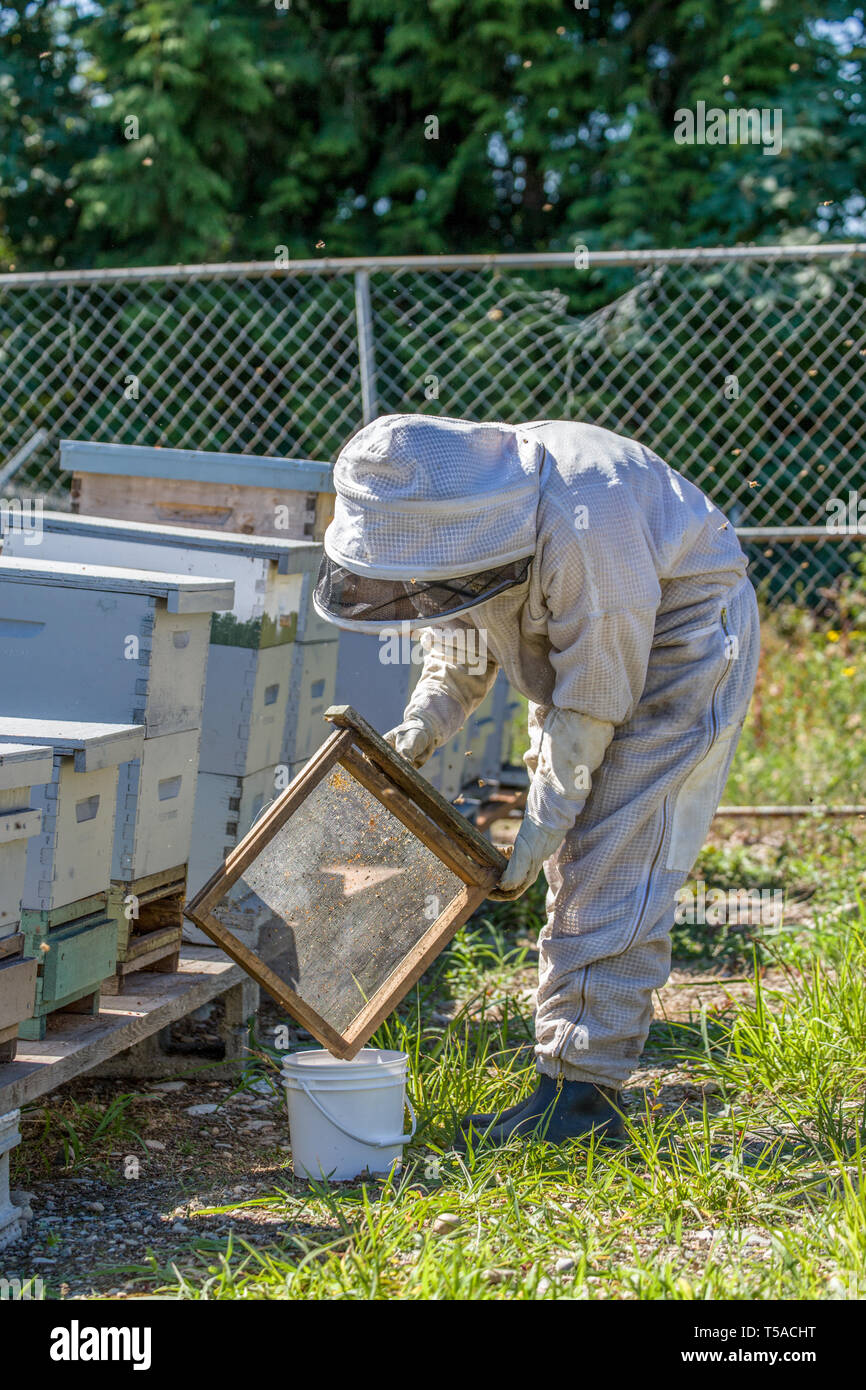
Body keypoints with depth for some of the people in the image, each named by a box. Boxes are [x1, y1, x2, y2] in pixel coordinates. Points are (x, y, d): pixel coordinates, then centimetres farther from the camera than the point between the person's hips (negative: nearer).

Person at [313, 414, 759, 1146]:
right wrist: (422, 726, -12)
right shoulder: (451, 515, -11)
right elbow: (464, 639, 5)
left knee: (615, 868, -14)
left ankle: (584, 1093, -12)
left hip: (679, 640, -8)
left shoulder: (578, 523, -36)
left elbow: (594, 694, -29)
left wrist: (541, 826, -24)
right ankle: (575, 1071, 16)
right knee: (575, 869, 9)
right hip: (578, 648, 8)